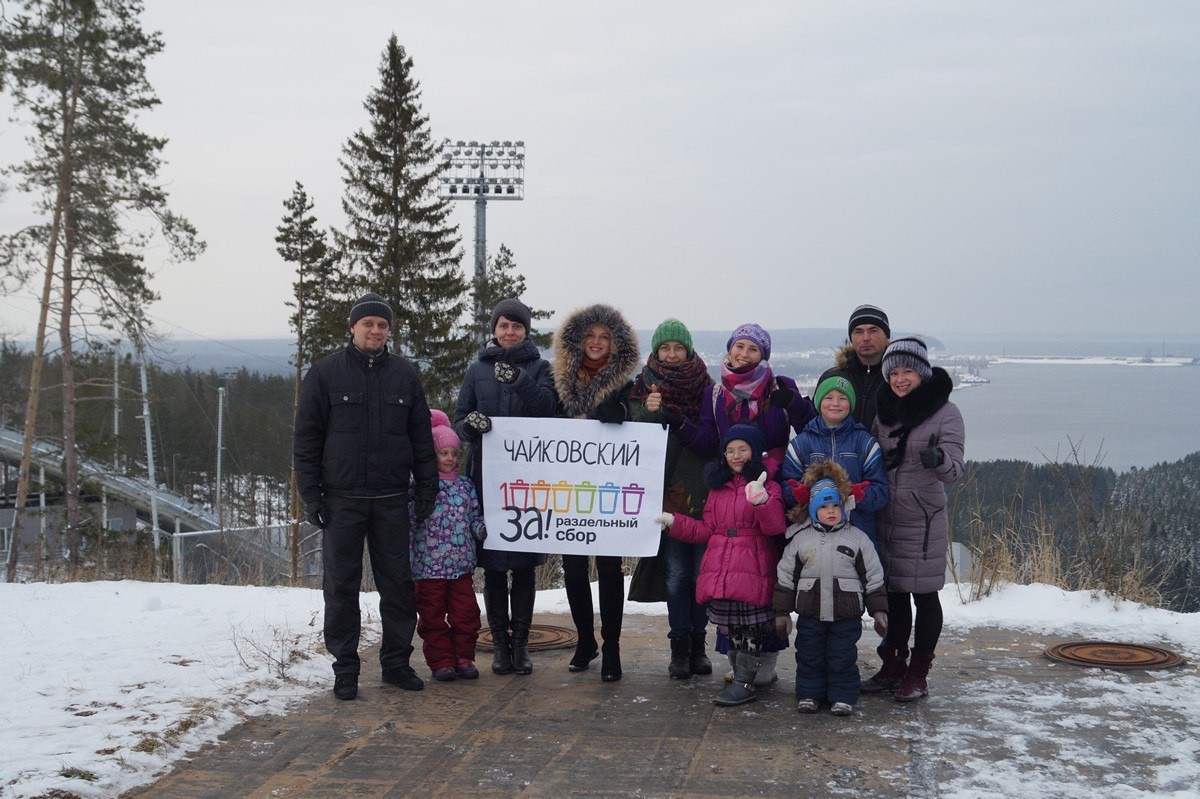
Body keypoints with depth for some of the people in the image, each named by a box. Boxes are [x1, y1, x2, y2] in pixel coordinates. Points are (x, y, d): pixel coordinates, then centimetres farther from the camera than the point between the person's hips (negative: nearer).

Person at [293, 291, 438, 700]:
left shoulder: (404, 374, 8)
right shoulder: (325, 372, 0)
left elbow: (421, 436, 11)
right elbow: (306, 437, 0)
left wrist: (427, 488, 4)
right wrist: (311, 494, -6)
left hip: (391, 499, 2)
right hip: (341, 499, -2)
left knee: (398, 583, 6)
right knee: (342, 585, 4)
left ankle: (397, 661, 18)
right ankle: (345, 668, 13)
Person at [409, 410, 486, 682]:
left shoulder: (465, 484, 10)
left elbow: (474, 516, 14)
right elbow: (409, 518, -7)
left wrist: (483, 529, -6)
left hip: (461, 565, 4)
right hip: (429, 566, -4)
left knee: (465, 613, 6)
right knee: (432, 615, 4)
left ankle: (464, 657, 17)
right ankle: (441, 661, 13)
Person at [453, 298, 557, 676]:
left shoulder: (539, 367, 6)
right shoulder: (478, 370, 10)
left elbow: (547, 408, -11)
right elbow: (459, 421, 7)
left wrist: (519, 380, -26)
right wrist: (471, 424, -16)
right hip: (488, 476, 1)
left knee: (525, 563, 2)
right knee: (492, 563, 3)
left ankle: (520, 642, 11)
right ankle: (500, 642, 12)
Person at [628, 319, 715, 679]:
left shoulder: (705, 386, 7)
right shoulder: (644, 387, 6)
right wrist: (648, 411, -21)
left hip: (702, 491, 1)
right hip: (667, 492, -1)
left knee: (702, 569, 2)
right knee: (677, 571, -3)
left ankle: (698, 644, 12)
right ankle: (680, 646, 6)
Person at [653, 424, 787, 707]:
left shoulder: (767, 486, 3)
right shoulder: (718, 487, 21)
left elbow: (775, 526, -13)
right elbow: (707, 530, 23)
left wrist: (760, 499, -30)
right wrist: (674, 522, 16)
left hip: (753, 568, -5)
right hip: (720, 569, 5)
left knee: (750, 626, -6)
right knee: (731, 626, 9)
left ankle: (744, 683, -2)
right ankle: (739, 673, 19)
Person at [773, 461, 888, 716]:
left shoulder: (857, 539, 1)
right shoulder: (800, 539, 2)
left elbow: (873, 576, 4)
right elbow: (786, 576, 6)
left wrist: (878, 610, 1)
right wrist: (782, 612, 4)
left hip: (846, 614, -1)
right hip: (810, 612, 1)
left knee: (843, 657, 5)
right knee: (809, 656, 9)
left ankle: (843, 696, 17)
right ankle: (809, 694, 23)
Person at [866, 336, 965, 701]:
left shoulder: (945, 412, -9)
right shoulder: (885, 412, 8)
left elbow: (954, 470, -17)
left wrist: (938, 459, -37)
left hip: (924, 522, -5)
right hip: (886, 518, 5)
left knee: (924, 595, 4)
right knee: (893, 593, 13)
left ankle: (918, 674, 13)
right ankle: (893, 665, 25)